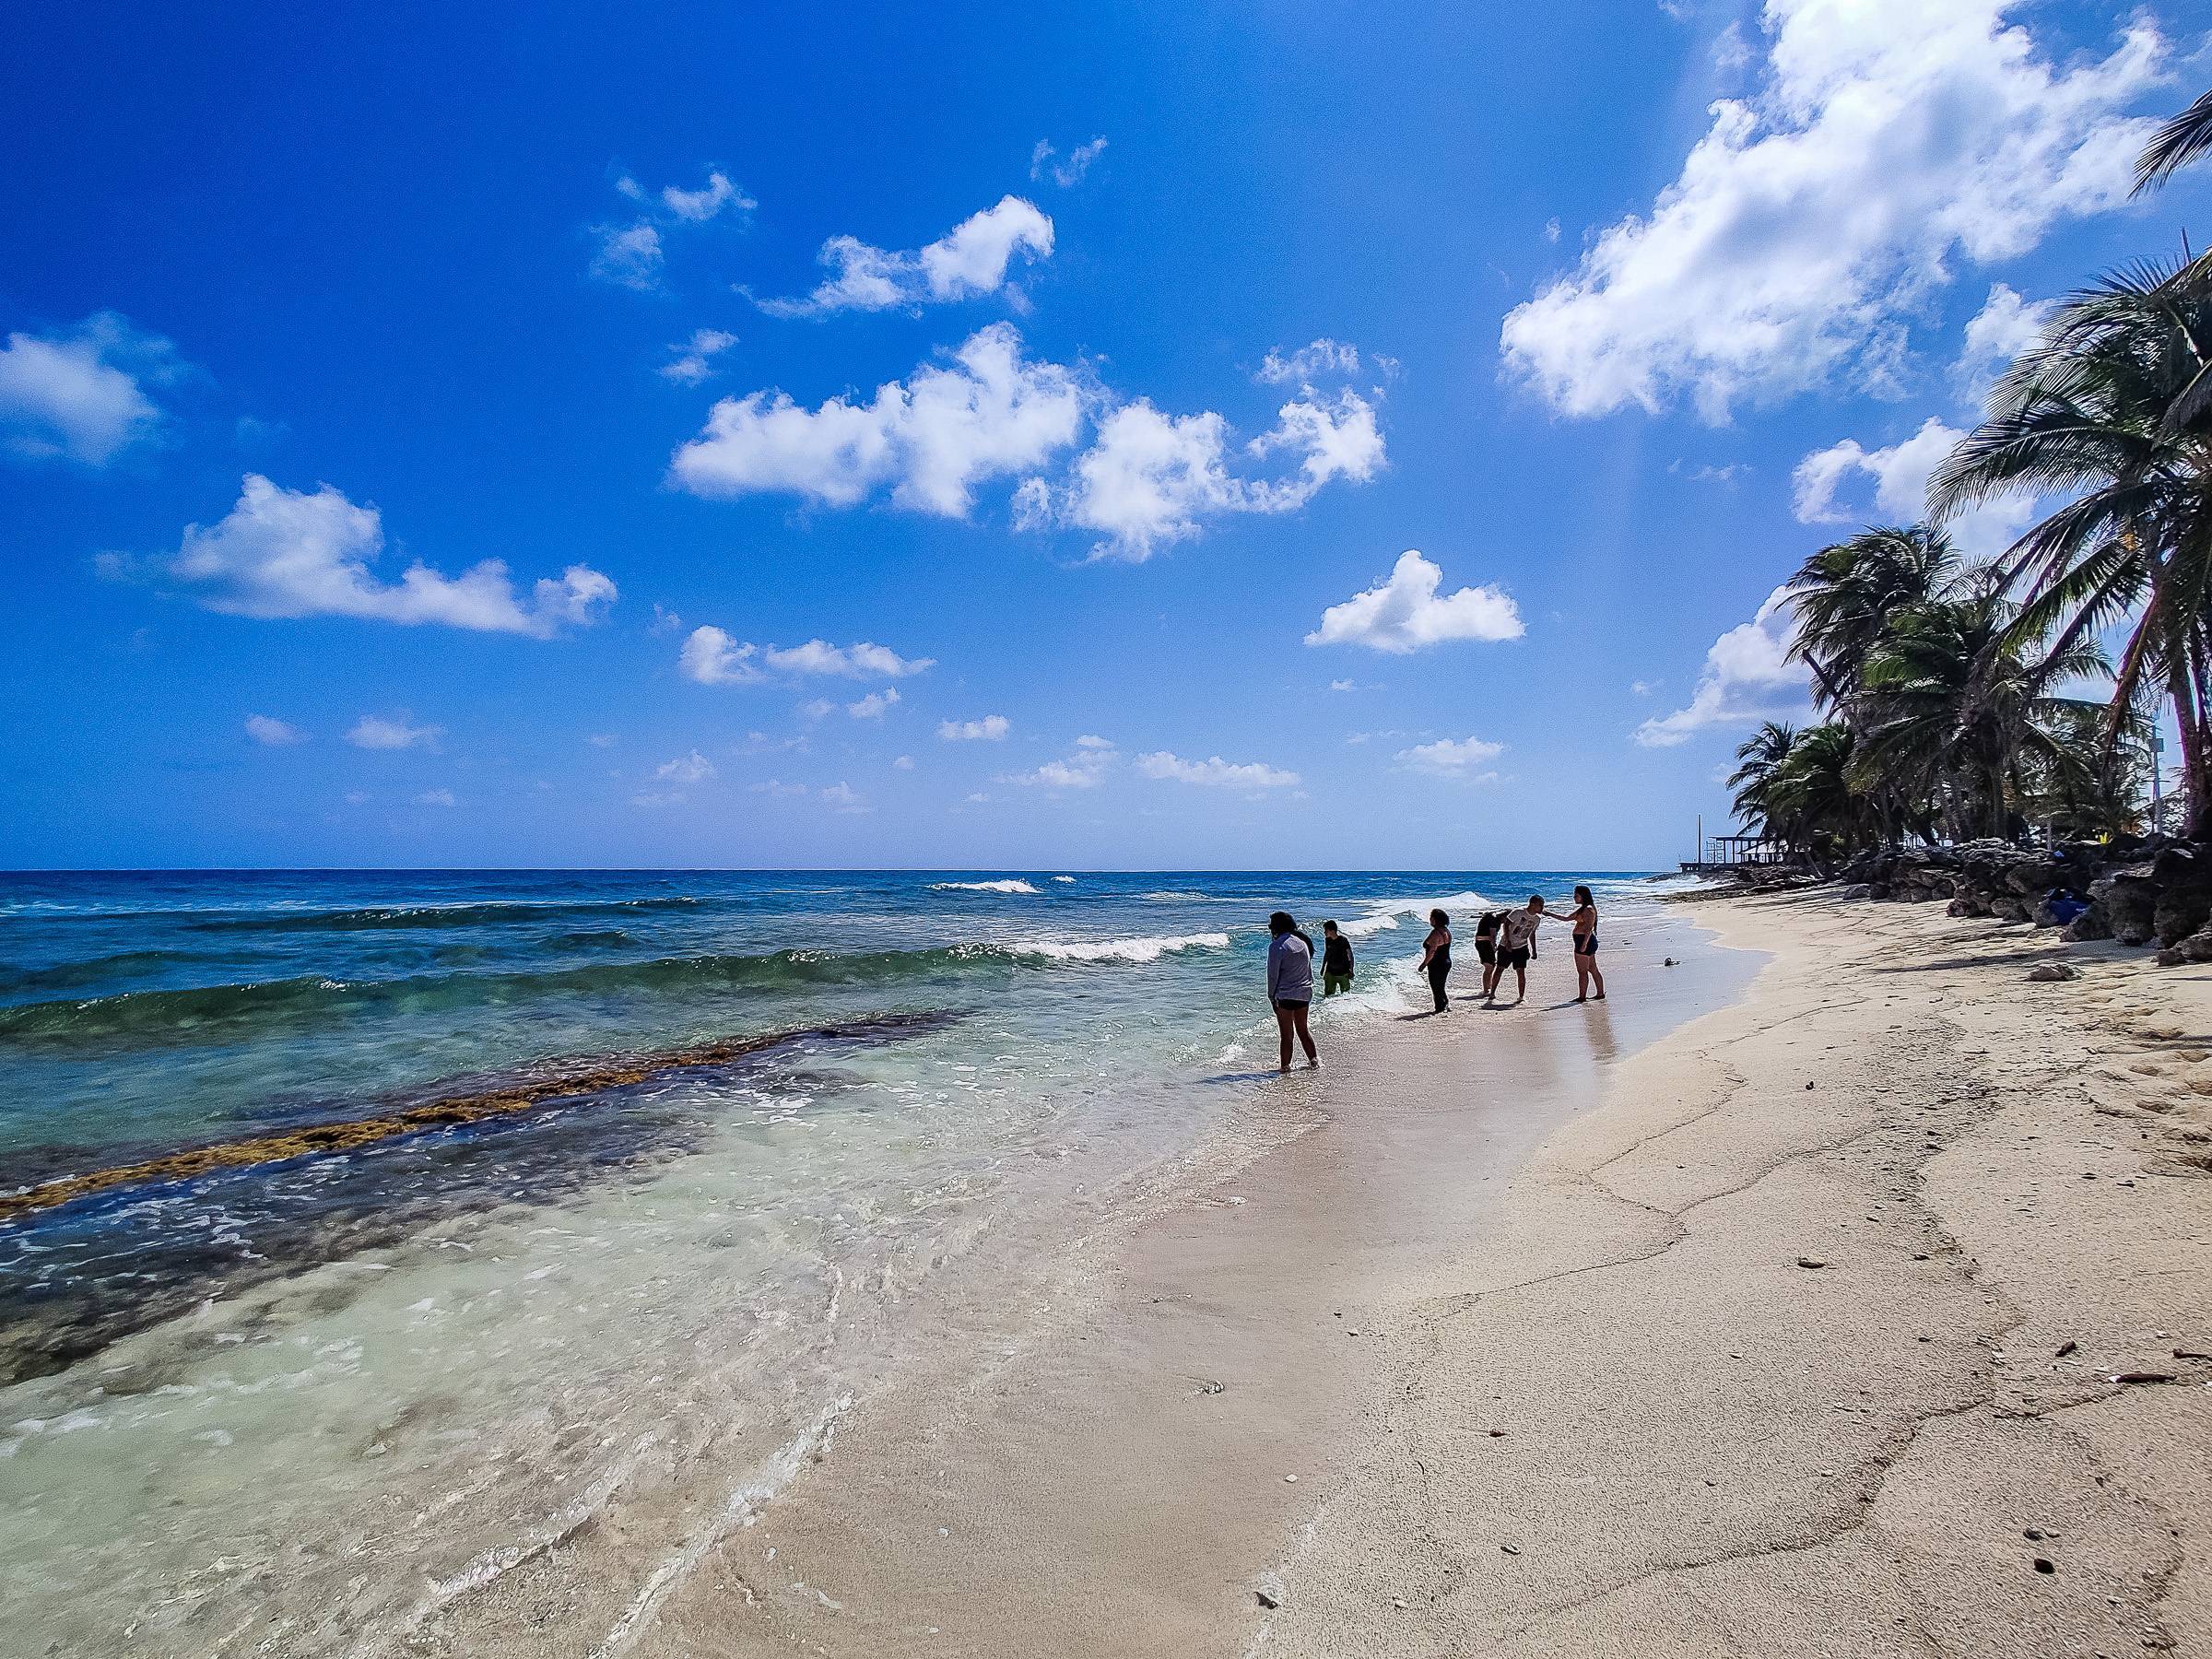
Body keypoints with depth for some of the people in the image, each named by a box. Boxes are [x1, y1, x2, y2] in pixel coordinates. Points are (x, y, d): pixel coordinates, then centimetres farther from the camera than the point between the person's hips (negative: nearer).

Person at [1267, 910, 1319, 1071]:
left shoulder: (1276, 946, -14)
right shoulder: (1302, 942, 6)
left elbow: (1273, 975, -12)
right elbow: (1309, 969, 13)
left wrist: (1272, 997, -4)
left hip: (1285, 995, -6)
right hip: (1304, 993, 6)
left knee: (1286, 1033, 3)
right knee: (1303, 1029, 21)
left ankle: (1285, 1066, 11)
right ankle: (1314, 1059, 25)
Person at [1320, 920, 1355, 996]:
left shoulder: (1343, 940, -13)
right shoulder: (1327, 940, 0)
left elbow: (1350, 956, -8)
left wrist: (1351, 971, -12)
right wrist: (1322, 968, 16)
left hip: (1343, 973, -3)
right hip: (1330, 972, 3)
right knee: (1328, 994, -2)